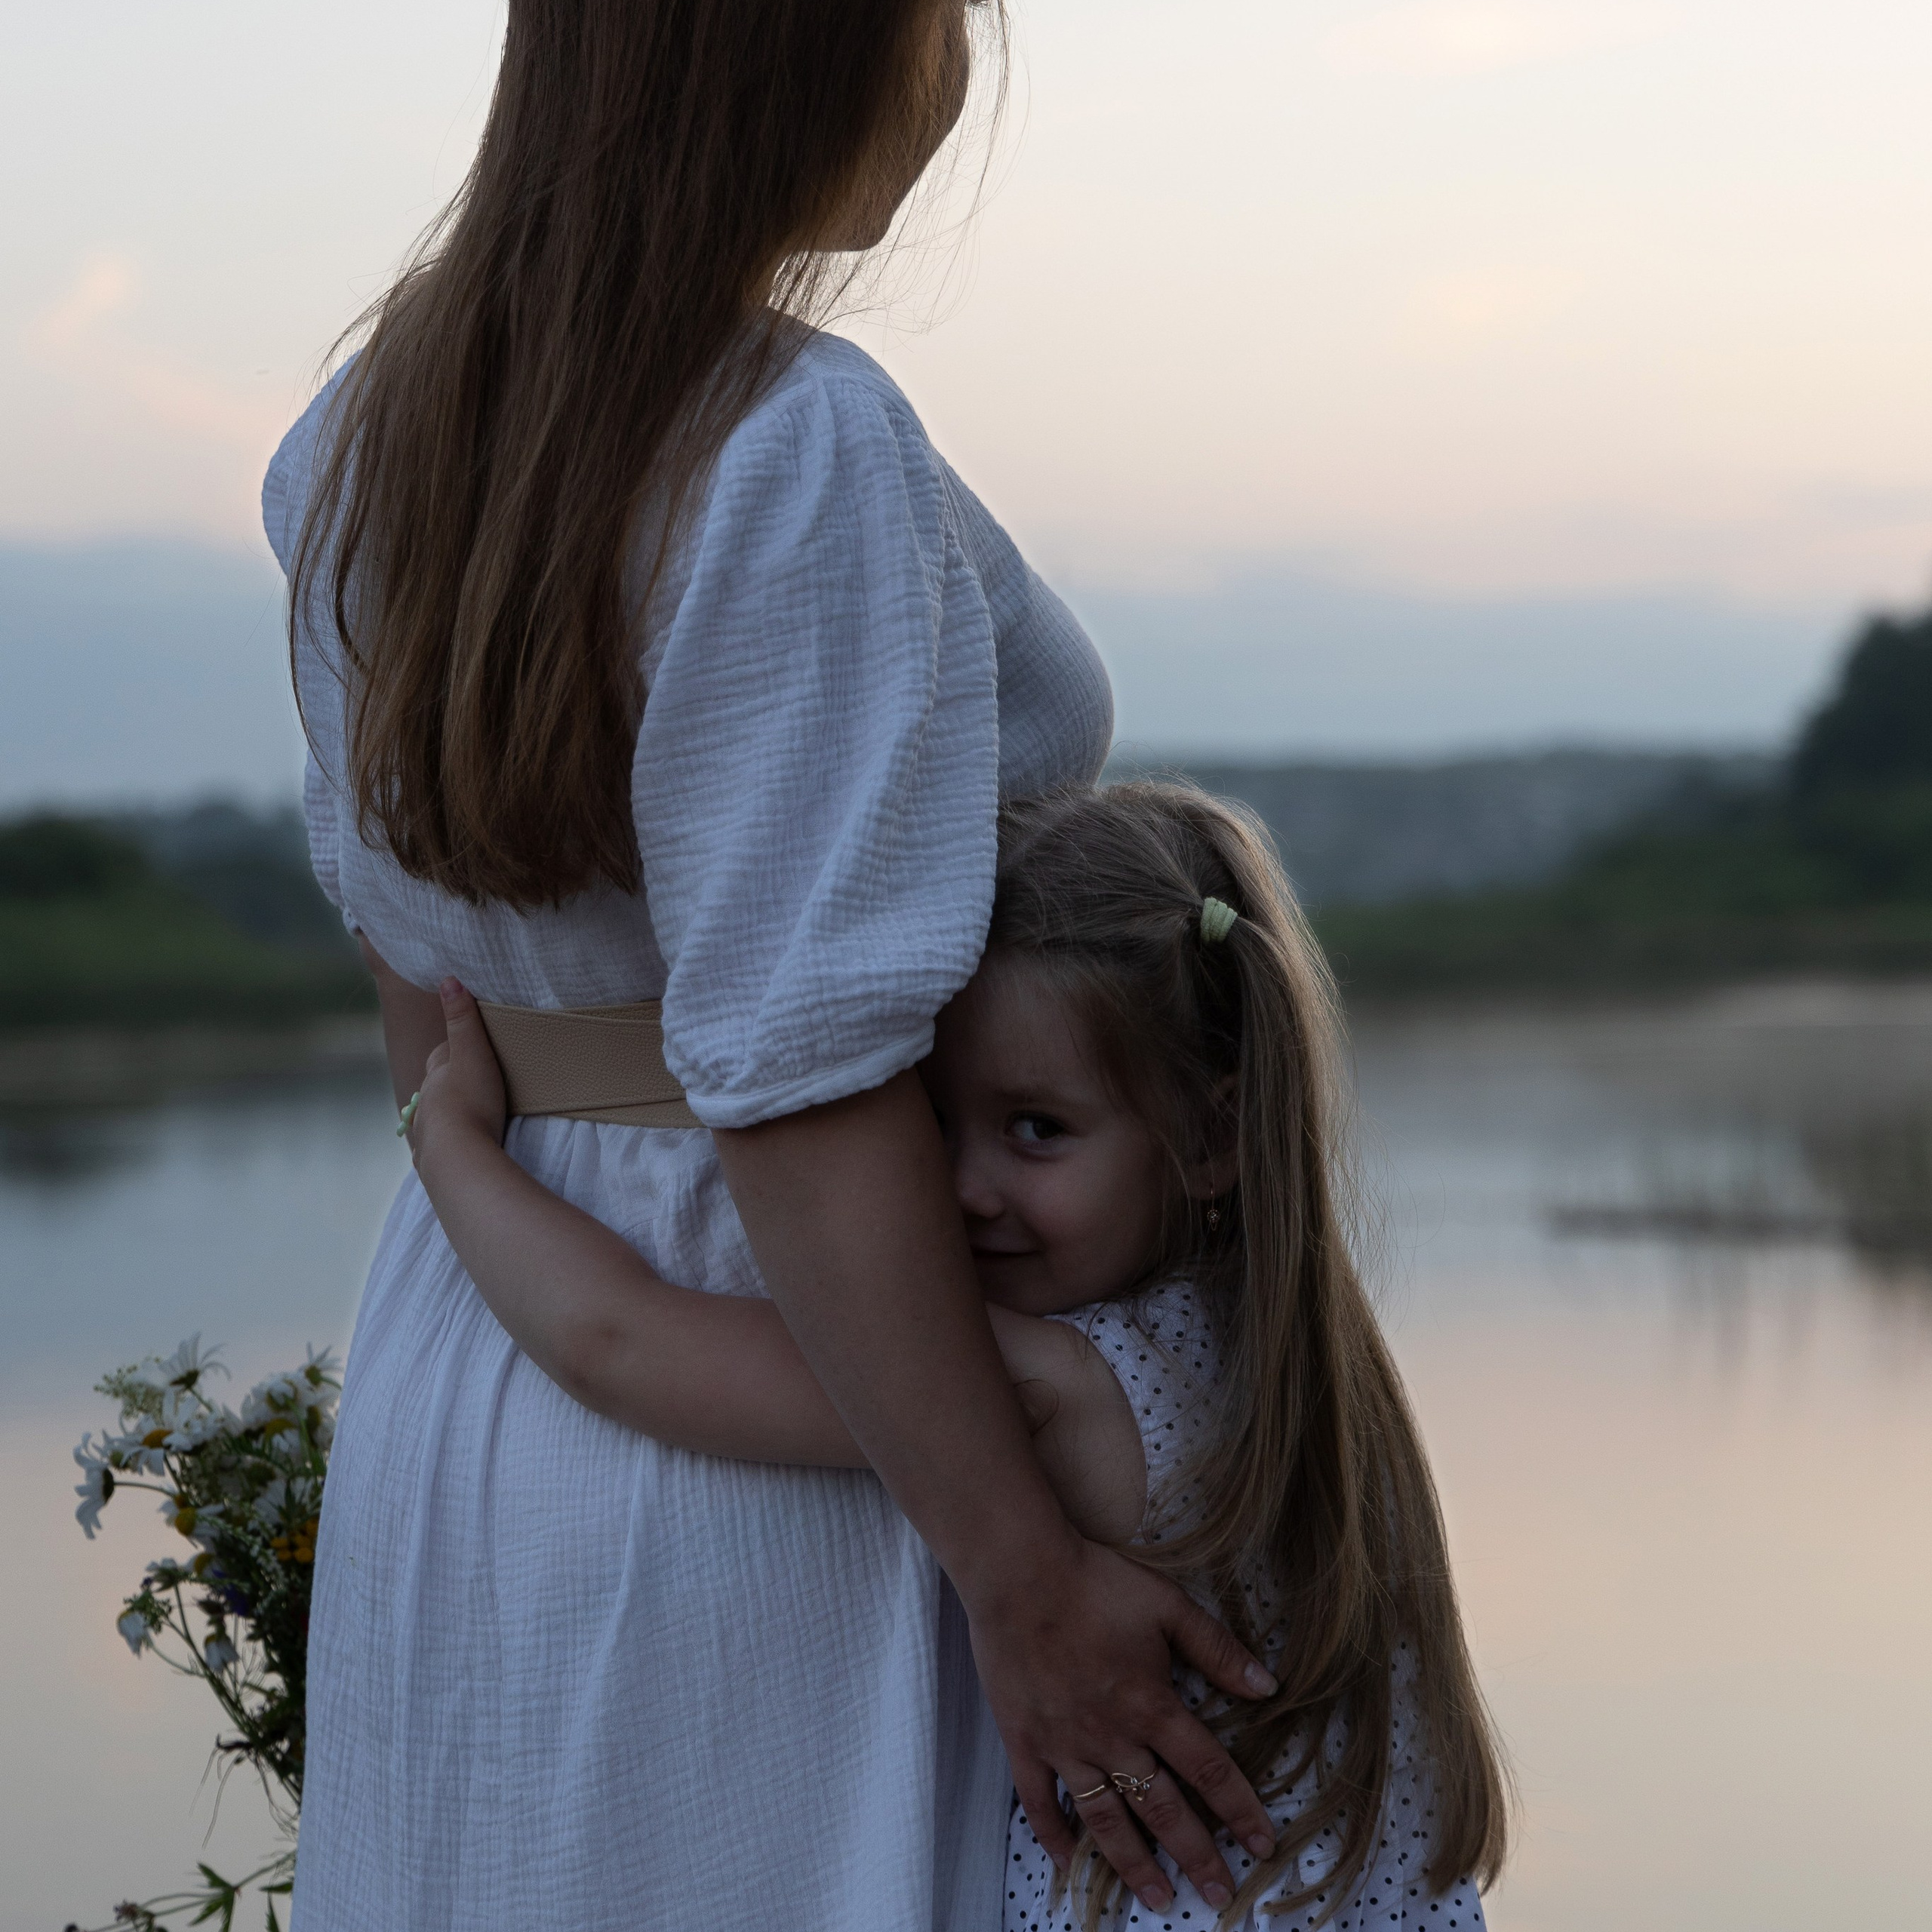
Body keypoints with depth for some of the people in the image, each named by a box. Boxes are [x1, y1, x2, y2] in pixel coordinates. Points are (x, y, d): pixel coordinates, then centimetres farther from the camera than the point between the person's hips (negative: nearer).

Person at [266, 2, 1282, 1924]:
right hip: (783, 1462, -8)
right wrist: (1027, 1579, -21)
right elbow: (799, 1089, -26)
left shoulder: (378, 426, 1)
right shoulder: (803, 466, -24)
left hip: (462, 1400, 8)